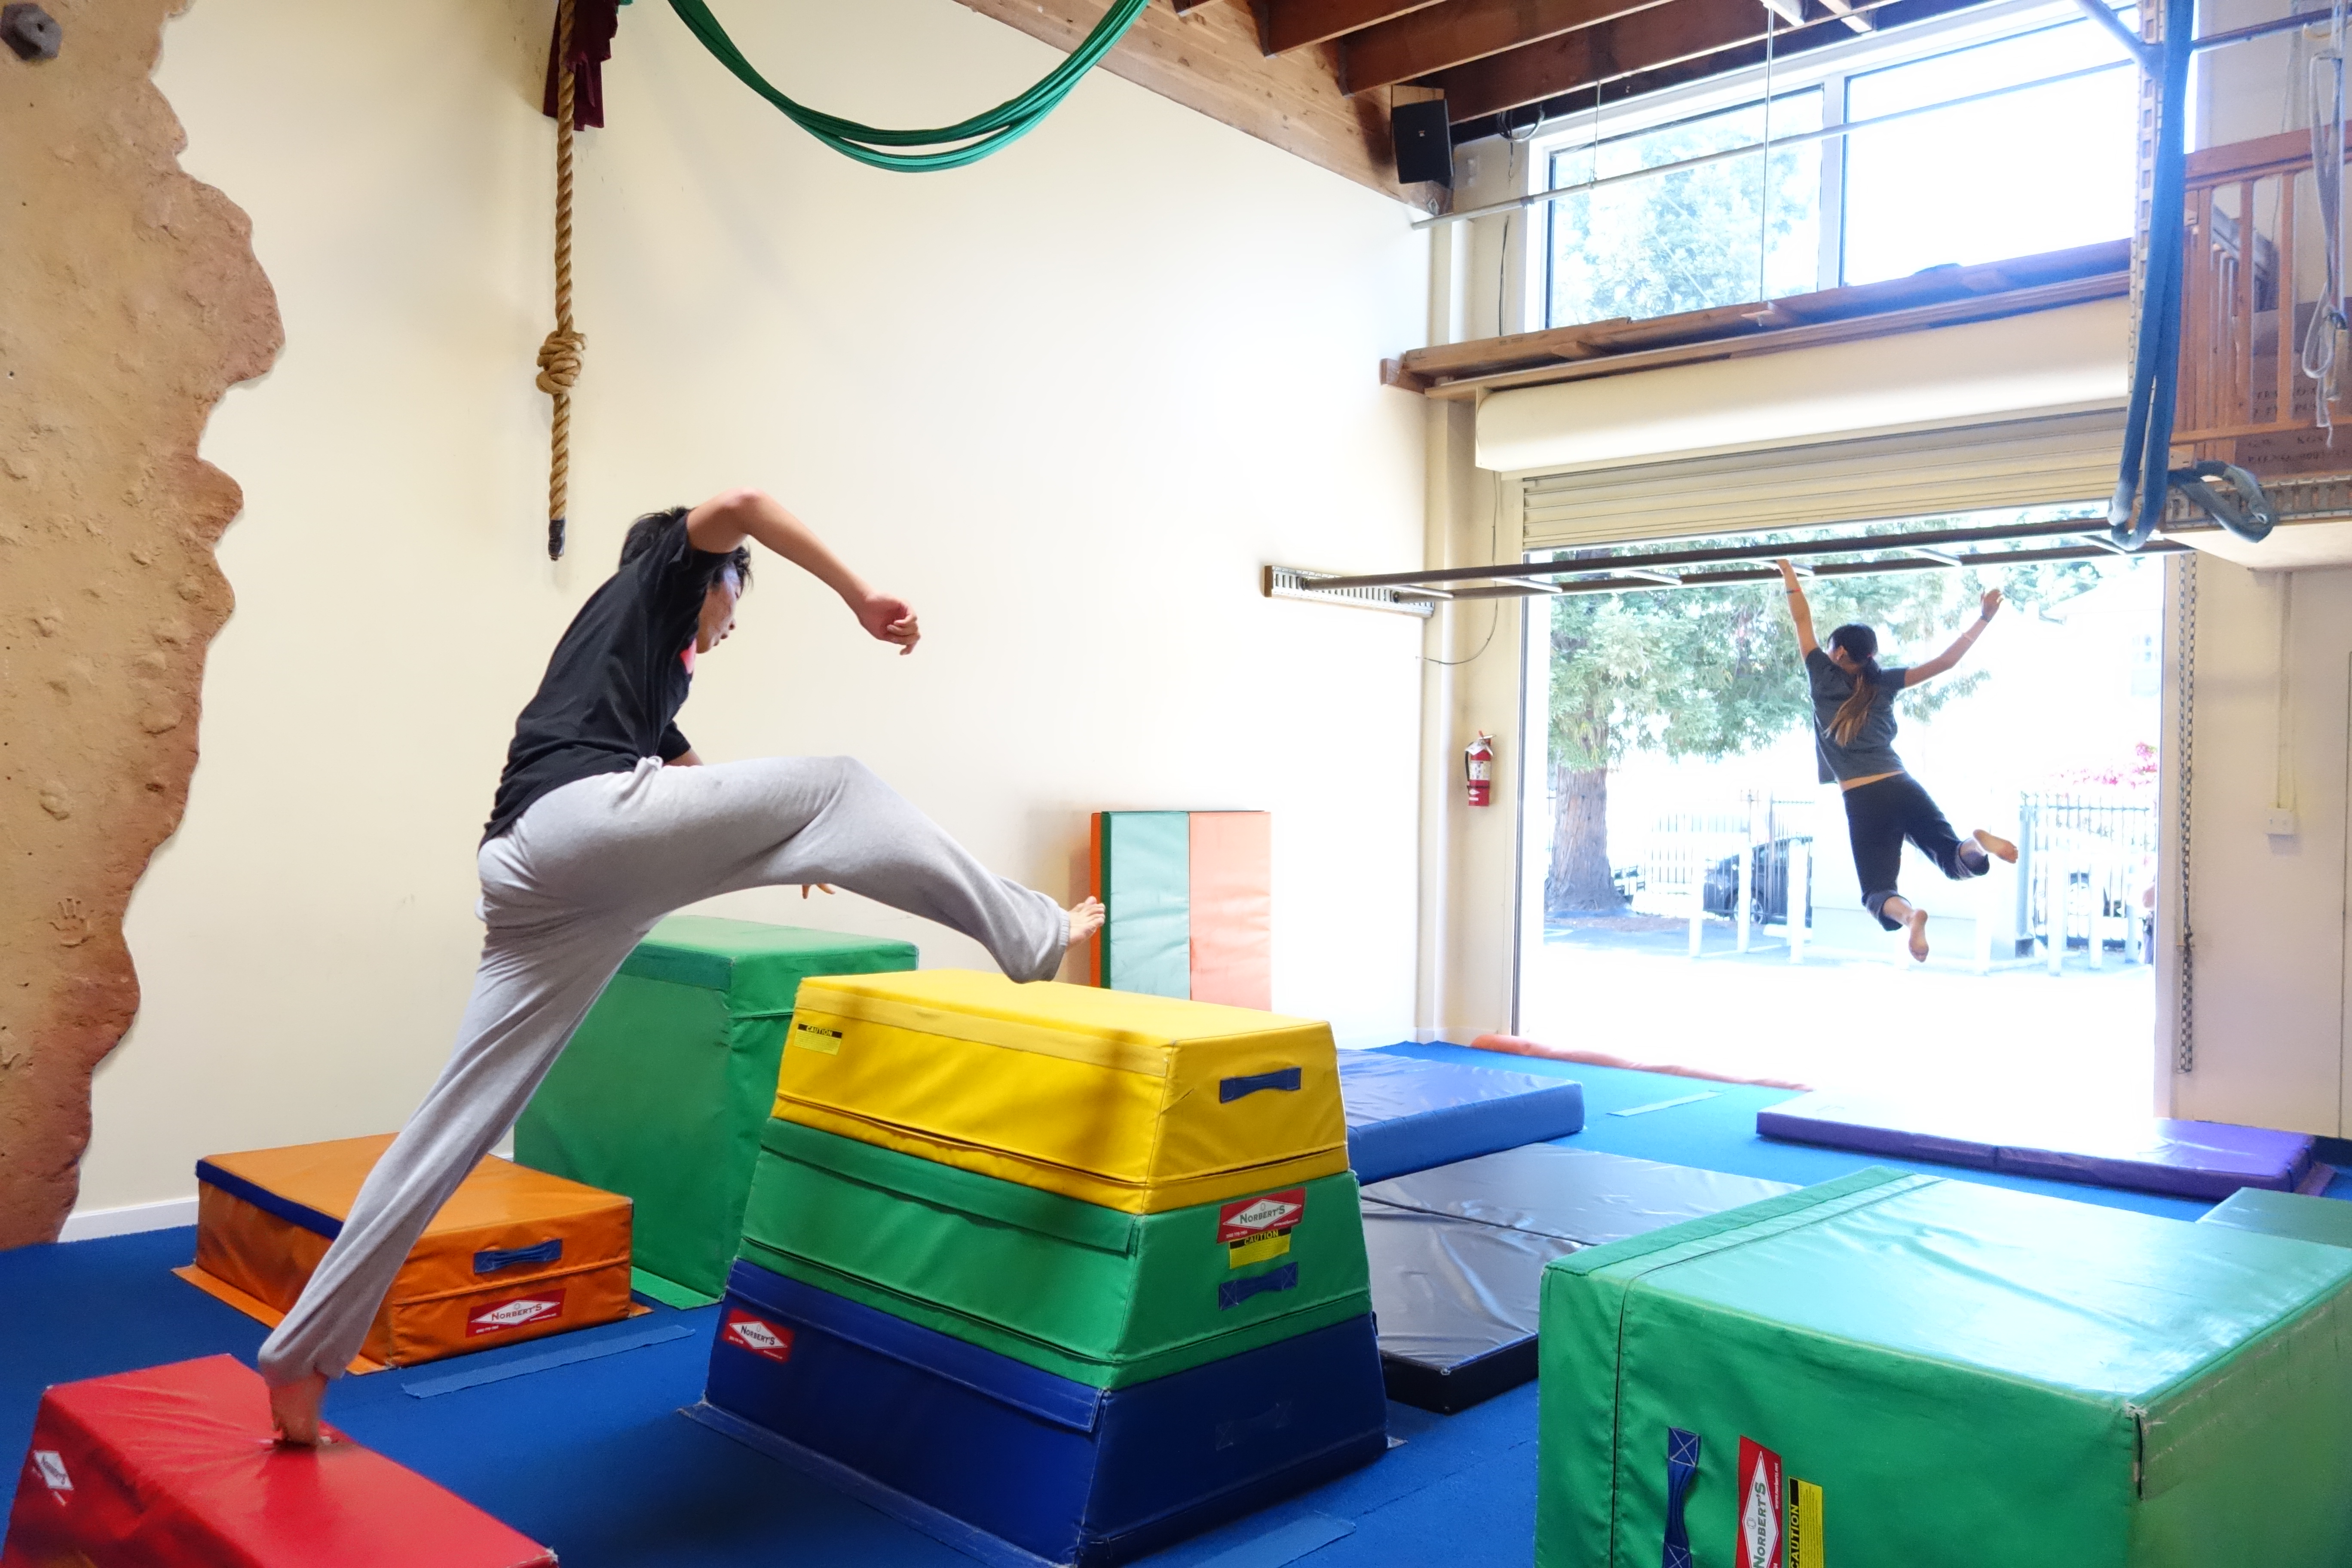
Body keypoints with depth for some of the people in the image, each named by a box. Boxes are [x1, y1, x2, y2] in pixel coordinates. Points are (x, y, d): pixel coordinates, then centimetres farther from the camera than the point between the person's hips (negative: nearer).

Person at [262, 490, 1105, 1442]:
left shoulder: (647, 668, 41)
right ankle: (1029, 934, 5)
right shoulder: (657, 576, 19)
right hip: (585, 819, -9)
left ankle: (302, 1356, 15)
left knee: (458, 1123, 9)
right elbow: (739, 507, -1)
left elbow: (688, 779, 52)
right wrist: (860, 598, 2)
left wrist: (786, 842, 62)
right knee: (835, 787, 3)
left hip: (527, 886, 9)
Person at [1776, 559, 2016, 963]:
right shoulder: (1883, 683, 12)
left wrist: (1789, 576, 18)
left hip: (1864, 803, -3)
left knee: (1877, 891, 1)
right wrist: (1984, 618, 19)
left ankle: (1909, 912, -35)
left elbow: (1803, 623, 13)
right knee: (1957, 861, 12)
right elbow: (1946, 661, 12)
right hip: (1905, 789, 3)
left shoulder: (1823, 677, 4)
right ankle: (1974, 844, -25)